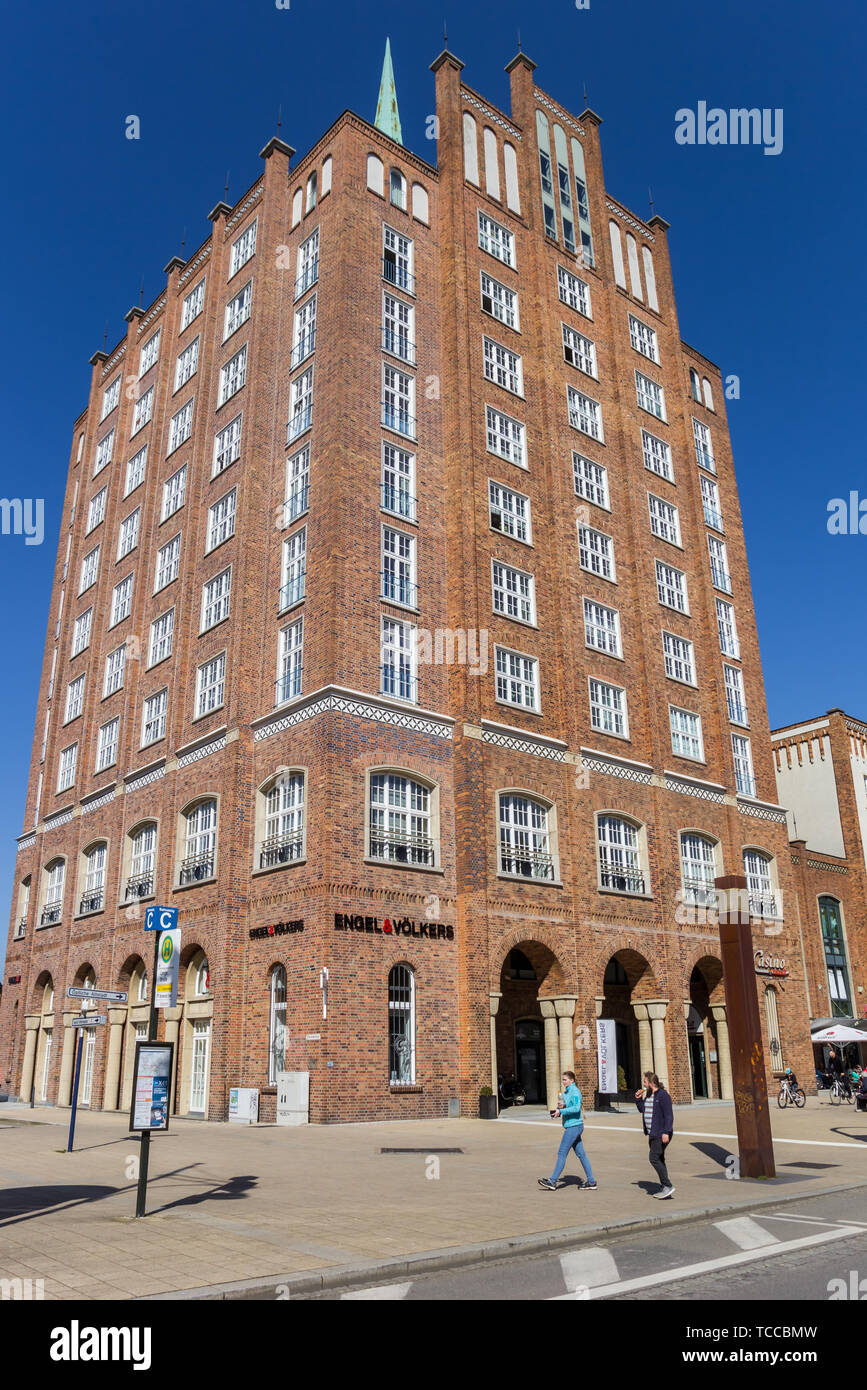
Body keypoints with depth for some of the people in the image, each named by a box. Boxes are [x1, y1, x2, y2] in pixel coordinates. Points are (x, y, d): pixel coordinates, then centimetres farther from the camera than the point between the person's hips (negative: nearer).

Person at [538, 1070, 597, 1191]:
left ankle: (553, 1181, -4)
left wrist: (561, 1111, -23)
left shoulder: (575, 1092, -12)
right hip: (571, 1126, 9)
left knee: (562, 1153, -7)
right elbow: (565, 1107, 24)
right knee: (581, 1154, 10)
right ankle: (591, 1182, 13)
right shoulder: (566, 1092, 16)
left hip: (574, 1126, -9)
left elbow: (576, 1108, -24)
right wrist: (558, 1110, 3)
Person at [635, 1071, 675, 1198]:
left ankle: (668, 1186, -7)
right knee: (659, 1160, 11)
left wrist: (666, 1132, -26)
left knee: (654, 1159, -13)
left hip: (661, 1134, -10)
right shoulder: (648, 1095, 13)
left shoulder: (663, 1095, -15)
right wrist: (638, 1099, 9)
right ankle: (664, 1188, 17)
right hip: (653, 1134, 10)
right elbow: (642, 1110, 24)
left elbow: (669, 1115, -19)